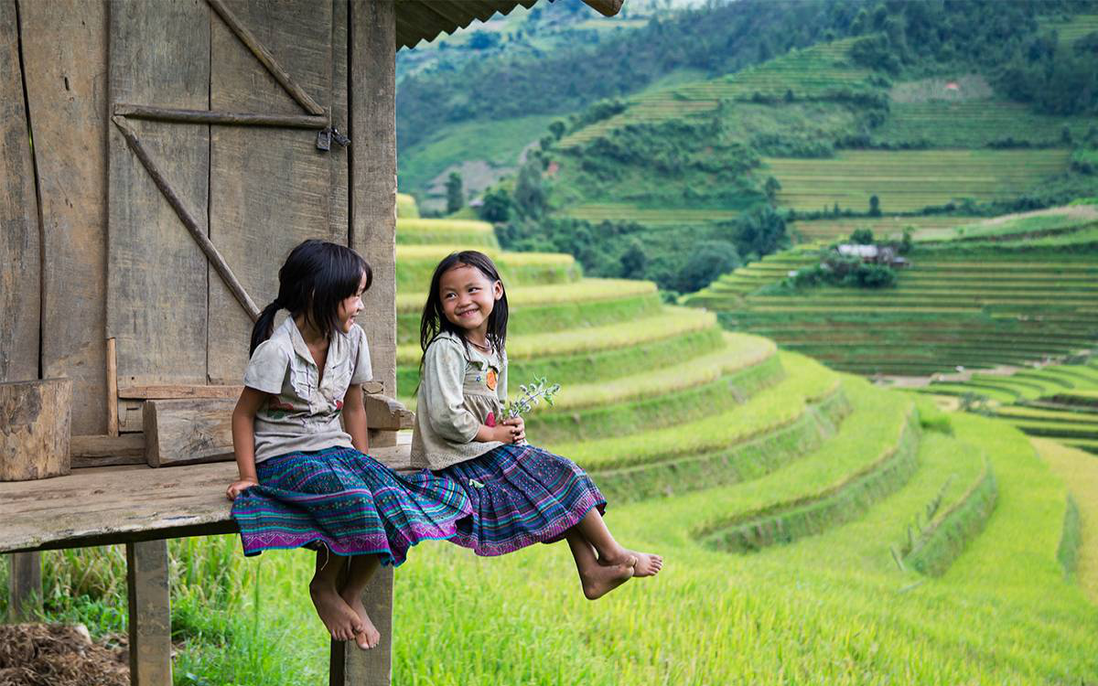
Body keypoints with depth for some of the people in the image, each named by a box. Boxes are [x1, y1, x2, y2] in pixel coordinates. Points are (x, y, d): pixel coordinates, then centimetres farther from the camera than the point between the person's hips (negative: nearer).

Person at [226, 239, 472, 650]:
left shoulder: (352, 339, 3)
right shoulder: (276, 350, -15)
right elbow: (244, 414, -7)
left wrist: (363, 463, 7)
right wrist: (249, 477, -10)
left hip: (334, 447, 6)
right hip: (283, 457, -6)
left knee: (392, 498, -22)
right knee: (352, 500, -33)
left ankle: (352, 593, 1)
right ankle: (324, 588, -5)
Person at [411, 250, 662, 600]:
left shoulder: (495, 349, 12)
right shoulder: (446, 348, -15)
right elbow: (445, 417, -24)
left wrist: (510, 425, 0)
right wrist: (493, 434, -13)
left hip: (491, 447, 9)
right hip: (462, 460, -9)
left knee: (564, 475, 1)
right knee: (562, 477, -9)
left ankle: (591, 572, 0)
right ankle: (612, 554, 6)